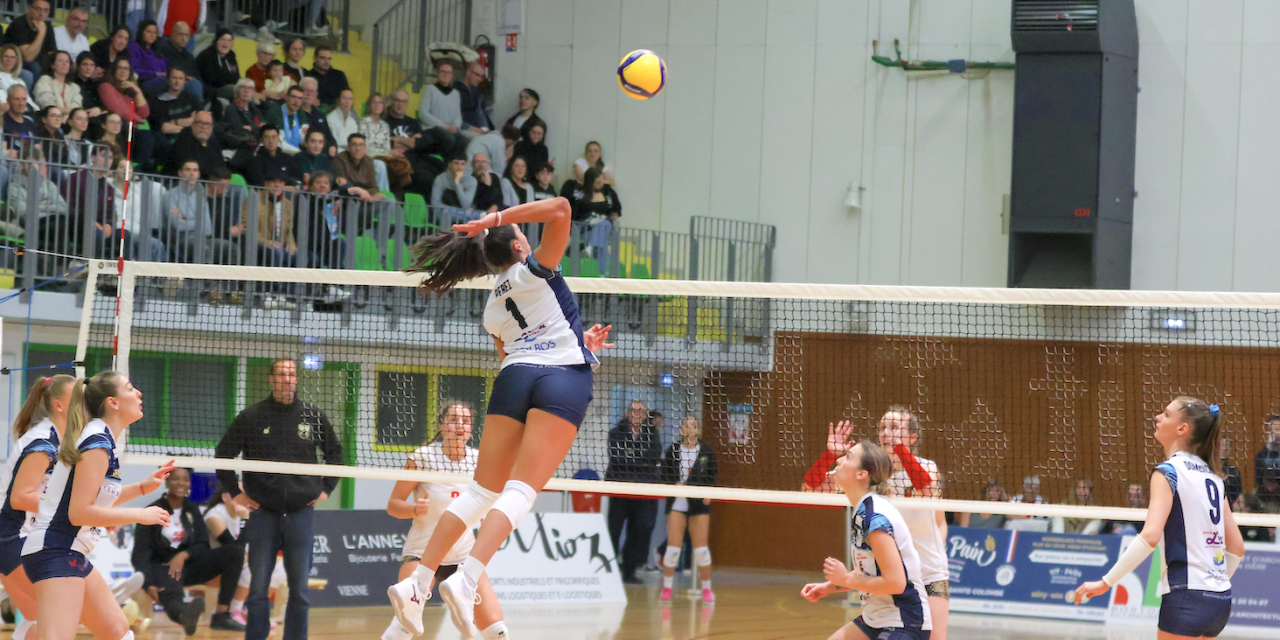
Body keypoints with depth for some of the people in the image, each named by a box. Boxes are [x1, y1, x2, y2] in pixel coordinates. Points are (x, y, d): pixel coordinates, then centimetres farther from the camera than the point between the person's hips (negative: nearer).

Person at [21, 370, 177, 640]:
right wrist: (140, 516, -13)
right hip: (56, 553, -11)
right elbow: (80, 512, -20)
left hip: (72, 555, 11)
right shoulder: (98, 443, -15)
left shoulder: (100, 437, 14)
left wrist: (143, 487, 19)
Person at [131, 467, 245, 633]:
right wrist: (147, 585, -26)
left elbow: (203, 545, 8)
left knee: (234, 554, -14)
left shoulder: (192, 510, 10)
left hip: (187, 564, 5)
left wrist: (183, 555, -16)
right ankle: (185, 616, -79)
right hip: (161, 567, -5)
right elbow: (140, 554, -9)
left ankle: (221, 615, -24)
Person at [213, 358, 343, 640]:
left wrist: (326, 489, 9)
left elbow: (335, 454, 18)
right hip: (263, 513, -1)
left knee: (300, 591, 2)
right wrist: (235, 493, 3)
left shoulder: (314, 416, 5)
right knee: (258, 589, 0)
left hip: (301, 513, 1)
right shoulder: (251, 417, 1)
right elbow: (223, 455, 8)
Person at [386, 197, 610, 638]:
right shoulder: (535, 269, 9)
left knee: (481, 492, 8)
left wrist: (578, 342, 34)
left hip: (513, 380, 5)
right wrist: (496, 218, 1)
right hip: (565, 382, -5)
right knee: (520, 492, -13)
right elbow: (559, 210, 0)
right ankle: (465, 582, -29)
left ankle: (416, 584, -1)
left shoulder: (492, 309, 24)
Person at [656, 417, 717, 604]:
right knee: (673, 547, -3)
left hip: (699, 504, 0)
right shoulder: (673, 450, 4)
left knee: (701, 548, -1)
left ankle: (707, 589, 12)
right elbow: (662, 472, 4)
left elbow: (712, 475, 7)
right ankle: (666, 588, 8)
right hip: (677, 503, 0)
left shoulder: (706, 451, 4)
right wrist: (674, 484, -13)